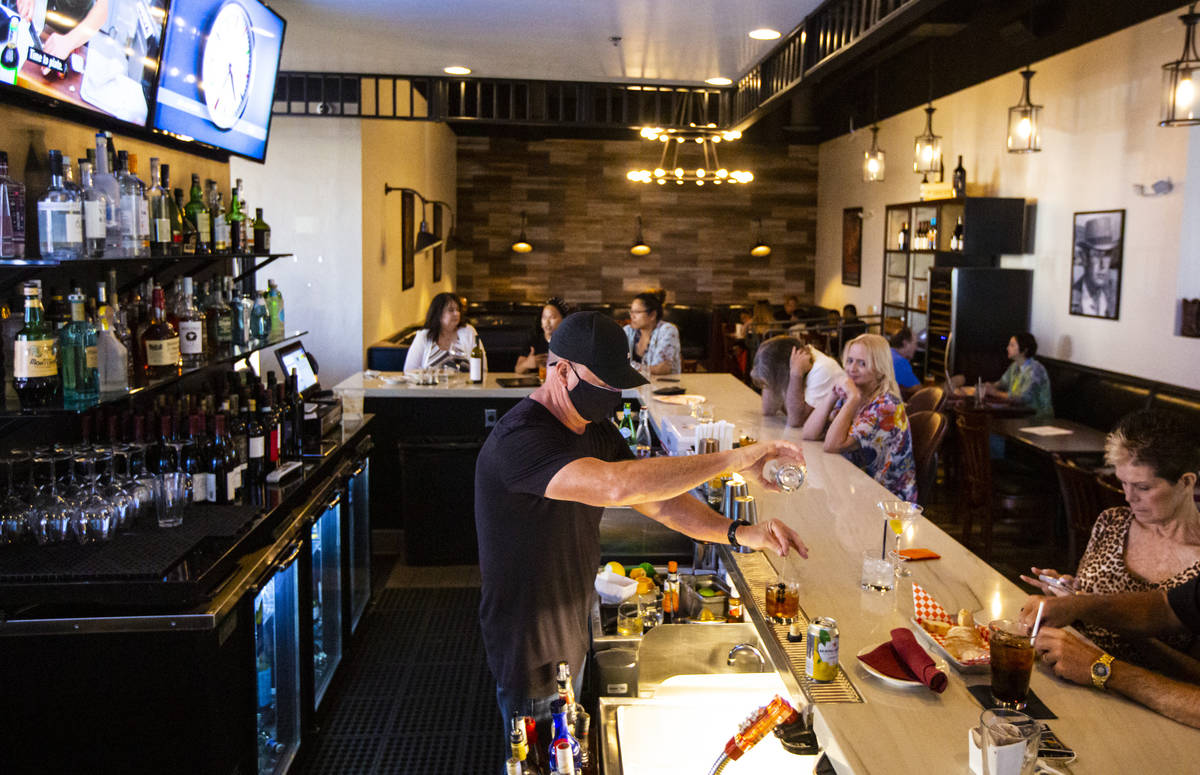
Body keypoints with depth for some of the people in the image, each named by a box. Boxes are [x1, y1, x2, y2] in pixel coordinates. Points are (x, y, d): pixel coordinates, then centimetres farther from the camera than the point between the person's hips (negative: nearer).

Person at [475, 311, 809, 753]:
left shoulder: (595, 430, 1)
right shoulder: (519, 439, -31)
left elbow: (655, 498, -1)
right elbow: (618, 486, -45)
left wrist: (739, 533, -18)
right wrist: (736, 459, -39)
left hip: (574, 636, 8)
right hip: (531, 656, -8)